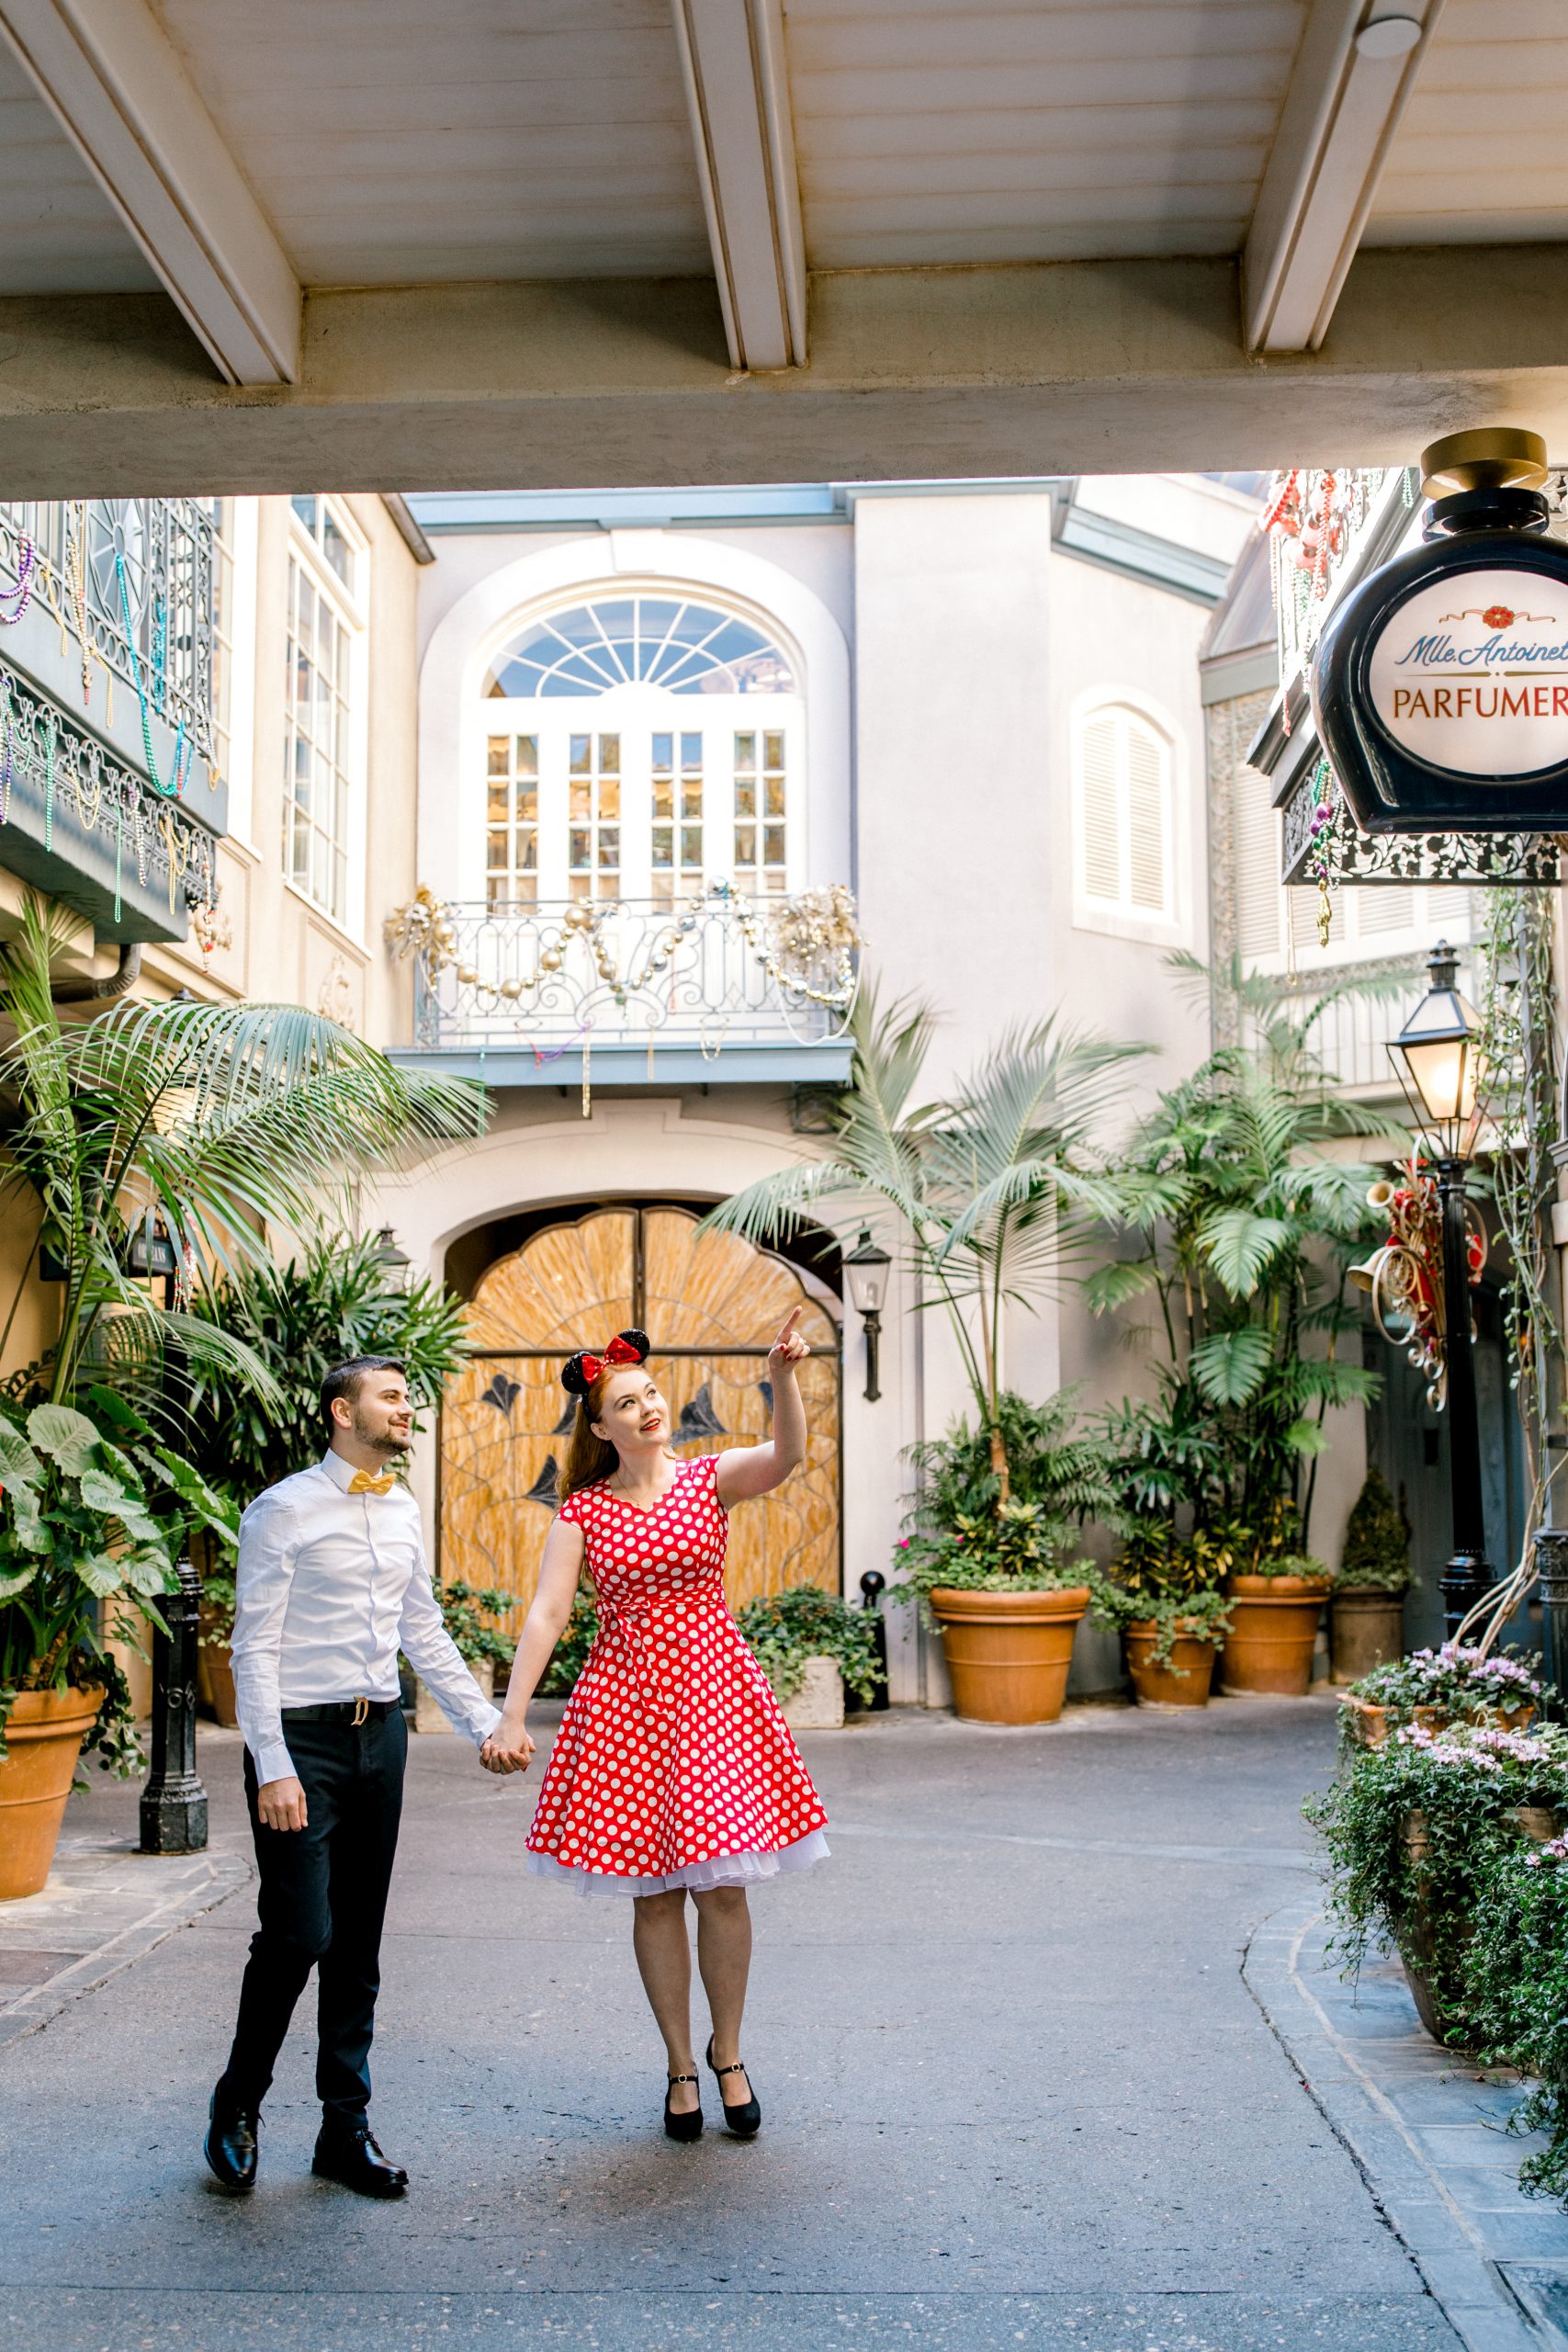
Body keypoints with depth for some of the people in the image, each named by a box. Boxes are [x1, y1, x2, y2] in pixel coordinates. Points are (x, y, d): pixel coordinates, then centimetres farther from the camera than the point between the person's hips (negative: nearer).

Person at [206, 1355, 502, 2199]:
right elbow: (256, 1645, -10)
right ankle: (237, 2104, 16)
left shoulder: (404, 1512, 12)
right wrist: (272, 1767, -16)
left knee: (358, 1940, 10)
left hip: (380, 1732, 6)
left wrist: (487, 1723, 13)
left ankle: (345, 2128, 20)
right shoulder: (285, 1510, -7)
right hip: (301, 1738, -6)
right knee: (299, 1933, -8)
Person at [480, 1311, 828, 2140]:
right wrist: (512, 1716, -16)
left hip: (713, 1690, 0)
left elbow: (787, 1456, -21)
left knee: (721, 1886, 1)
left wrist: (782, 1377, -39)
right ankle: (679, 2065, 22)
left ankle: (728, 2052, 23)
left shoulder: (710, 1478, 0)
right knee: (654, 1893, 6)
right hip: (624, 1700, 0)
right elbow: (546, 1613, -7)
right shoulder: (581, 1511, 1)